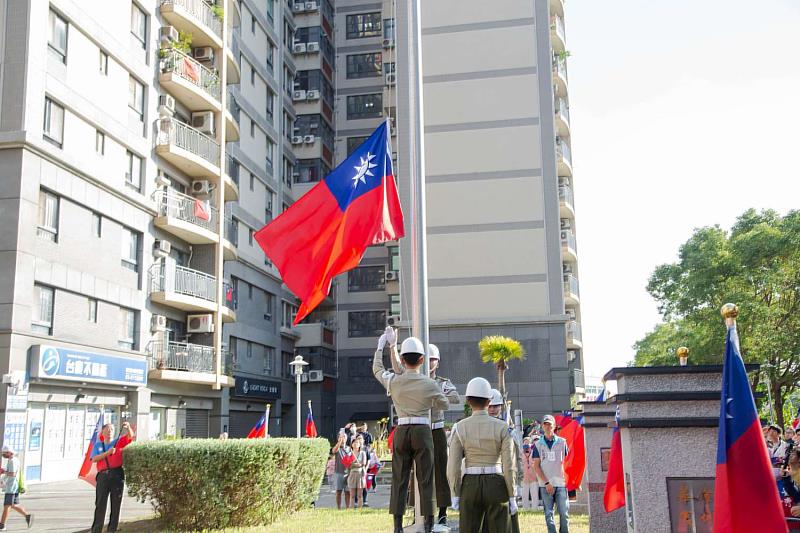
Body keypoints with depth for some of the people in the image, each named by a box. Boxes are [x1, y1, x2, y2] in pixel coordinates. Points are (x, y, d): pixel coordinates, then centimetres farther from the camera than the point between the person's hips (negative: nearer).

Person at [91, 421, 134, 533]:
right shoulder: (98, 445, 14)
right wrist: (108, 453, -10)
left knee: (116, 503, 3)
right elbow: (94, 459, 0)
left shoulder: (118, 442, 12)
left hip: (117, 474, 0)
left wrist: (128, 427, -22)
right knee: (100, 504, 1)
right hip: (103, 475, 0)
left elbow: (130, 436, -2)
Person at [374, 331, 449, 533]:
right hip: (422, 431, -2)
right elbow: (444, 404, 9)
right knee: (425, 478, 4)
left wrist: (381, 346, 30)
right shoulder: (429, 384, -5)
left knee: (399, 478, 7)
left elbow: (377, 369, 20)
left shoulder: (393, 381, -1)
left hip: (401, 431, 2)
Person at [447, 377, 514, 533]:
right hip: (496, 485, -1)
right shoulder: (502, 427, -6)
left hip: (470, 486, 1)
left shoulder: (460, 427, -4)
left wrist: (455, 495, 3)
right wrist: (512, 497, 0)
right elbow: (508, 466, -7)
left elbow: (453, 466, -5)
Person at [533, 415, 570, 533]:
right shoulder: (538, 444, 6)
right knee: (548, 514, 2)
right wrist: (546, 483, -6)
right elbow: (536, 466, 3)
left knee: (564, 513, -3)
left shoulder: (562, 442, 7)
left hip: (561, 483, 0)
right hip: (545, 485, 0)